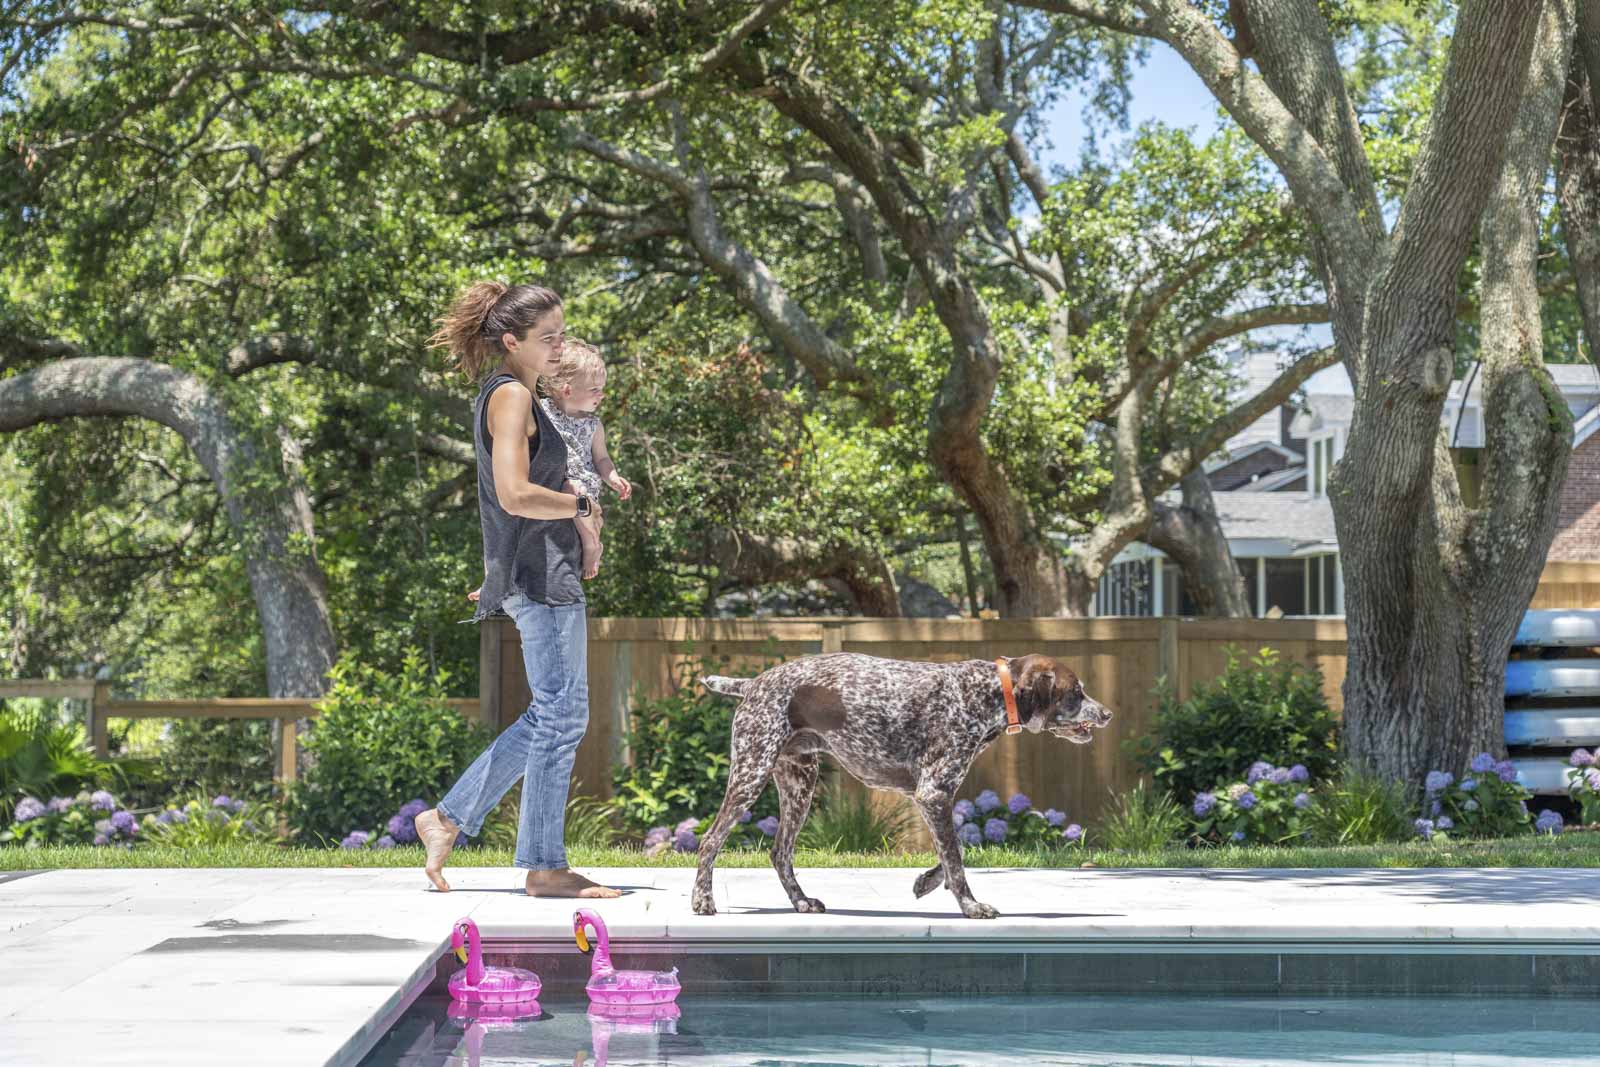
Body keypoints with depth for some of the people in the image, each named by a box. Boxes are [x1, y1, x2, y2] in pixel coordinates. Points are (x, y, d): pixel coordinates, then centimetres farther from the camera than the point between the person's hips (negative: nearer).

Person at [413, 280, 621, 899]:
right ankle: (544, 866, -1)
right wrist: (582, 506, -9)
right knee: (562, 714, -6)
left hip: (534, 575, 10)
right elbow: (515, 495, -22)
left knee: (551, 715, 14)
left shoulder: (512, 396, 19)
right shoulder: (511, 396, -12)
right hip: (541, 574, -10)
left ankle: (449, 816, 17)